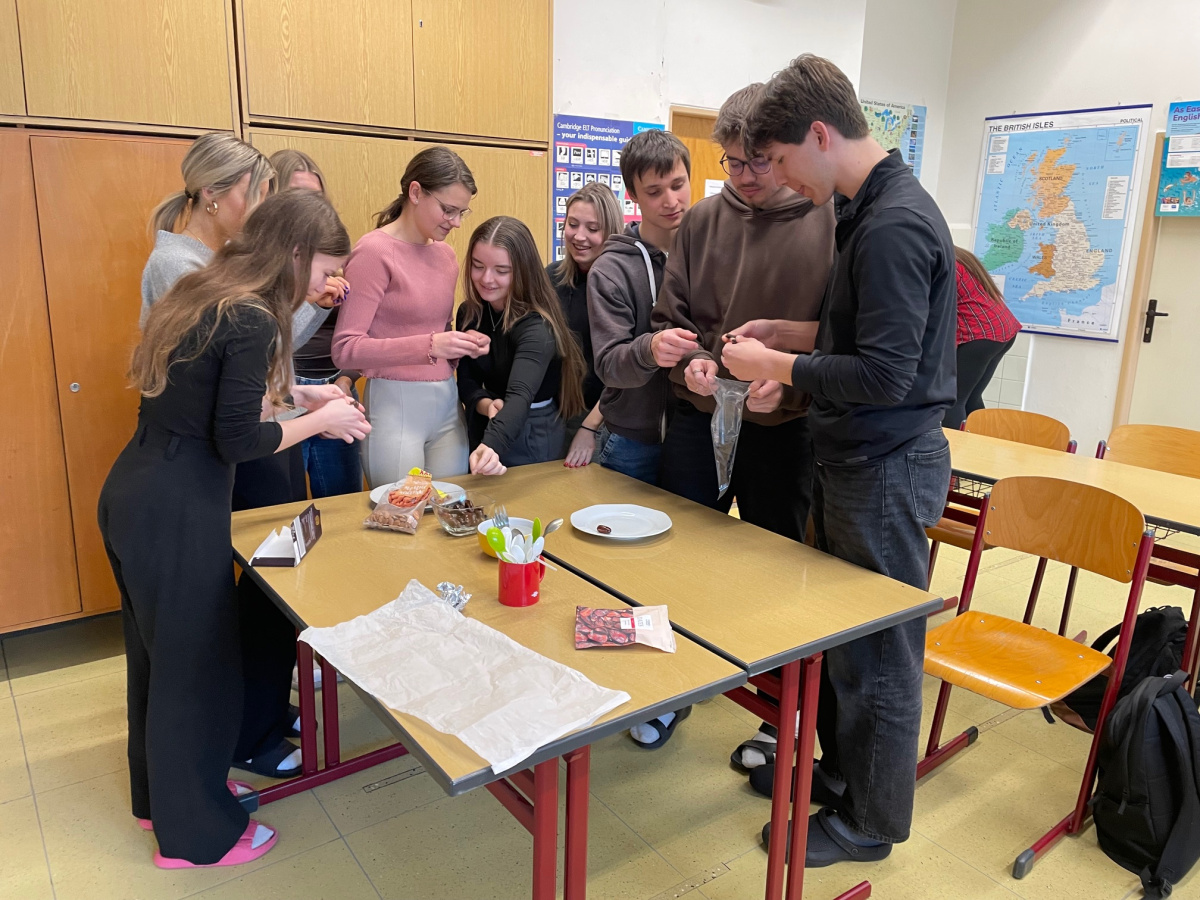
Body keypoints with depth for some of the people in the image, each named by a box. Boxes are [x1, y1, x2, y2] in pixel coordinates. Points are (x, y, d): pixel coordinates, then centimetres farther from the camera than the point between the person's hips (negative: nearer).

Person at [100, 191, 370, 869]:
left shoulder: (204, 295, 9)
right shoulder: (251, 321, -19)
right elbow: (238, 440, -19)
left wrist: (293, 394, 14)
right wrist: (321, 421, -6)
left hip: (131, 496, 10)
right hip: (177, 514, -10)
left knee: (156, 653, 23)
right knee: (199, 666, 6)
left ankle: (160, 794, 43)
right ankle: (195, 834, 25)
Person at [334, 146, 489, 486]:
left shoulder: (445, 254, 9)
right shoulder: (374, 251, -9)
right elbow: (345, 349, -14)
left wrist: (462, 345, 0)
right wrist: (430, 346, -22)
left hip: (447, 403, 6)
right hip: (395, 405, -6)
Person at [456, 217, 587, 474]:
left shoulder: (536, 327, -26)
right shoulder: (468, 313, -5)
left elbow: (520, 395, -40)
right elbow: (466, 380, -2)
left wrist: (491, 447, -57)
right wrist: (486, 404, -24)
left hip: (533, 438, -6)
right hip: (484, 431, 6)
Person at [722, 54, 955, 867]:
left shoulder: (893, 226, -21)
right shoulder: (877, 208, 10)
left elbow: (884, 374, -24)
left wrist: (775, 366, -14)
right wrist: (792, 334, 8)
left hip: (888, 468, -10)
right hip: (858, 459, 10)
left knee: (878, 654, 6)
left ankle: (868, 823, 25)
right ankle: (837, 774, 40)